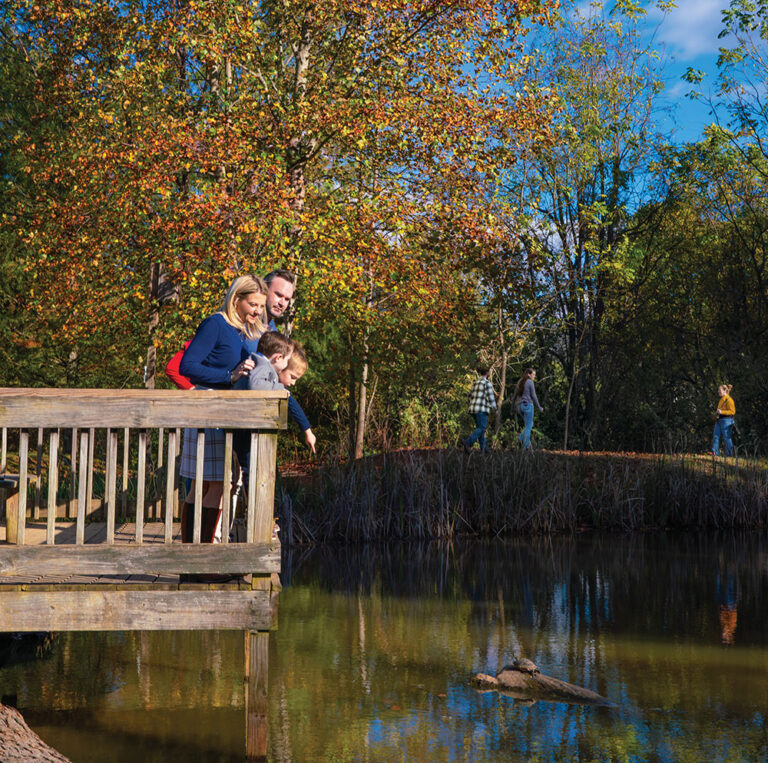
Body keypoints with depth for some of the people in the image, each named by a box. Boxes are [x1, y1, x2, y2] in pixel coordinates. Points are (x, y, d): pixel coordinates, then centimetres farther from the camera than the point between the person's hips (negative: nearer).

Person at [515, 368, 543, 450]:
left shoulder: (520, 382, 13)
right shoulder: (530, 382, -8)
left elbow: (515, 395, 15)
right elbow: (533, 396, -10)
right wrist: (539, 407, -2)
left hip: (520, 406, 7)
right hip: (528, 405, -7)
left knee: (530, 424, 19)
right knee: (528, 426, -1)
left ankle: (521, 438, -1)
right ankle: (526, 446, -4)